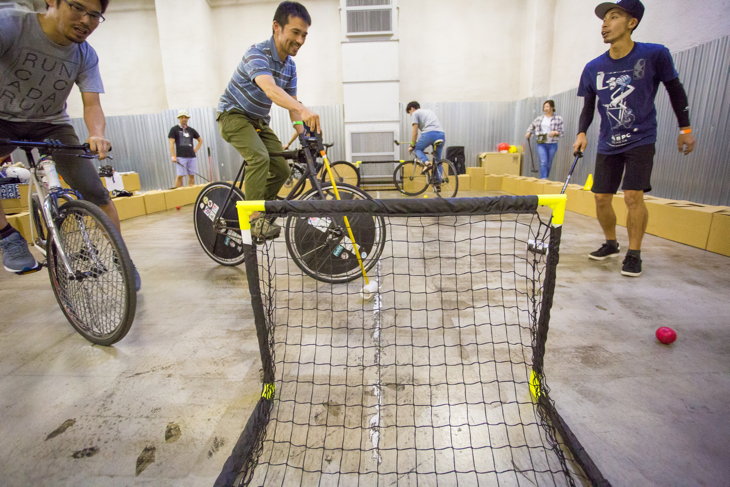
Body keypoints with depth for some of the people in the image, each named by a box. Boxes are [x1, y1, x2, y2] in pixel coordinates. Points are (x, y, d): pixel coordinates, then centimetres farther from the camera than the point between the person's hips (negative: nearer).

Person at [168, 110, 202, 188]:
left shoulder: (191, 130, 16)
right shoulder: (174, 129, 5)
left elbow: (200, 140, 27)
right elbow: (171, 143, -1)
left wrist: (196, 149, 13)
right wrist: (173, 156, -10)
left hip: (191, 156, 4)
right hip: (180, 157, -4)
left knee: (192, 175, 2)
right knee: (180, 175, -8)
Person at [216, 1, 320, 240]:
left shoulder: (290, 65, 0)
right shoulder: (257, 53, -24)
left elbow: (292, 102, -1)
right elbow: (270, 89, -44)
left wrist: (304, 135, -18)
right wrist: (303, 110, -61)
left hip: (258, 121, 7)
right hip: (233, 114, -7)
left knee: (281, 169, -2)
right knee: (259, 157, -32)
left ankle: (260, 213, 14)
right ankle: (255, 219, -26)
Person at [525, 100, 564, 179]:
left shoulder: (558, 118, 0)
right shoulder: (539, 118, 6)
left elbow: (561, 132, 1)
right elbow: (532, 125, 25)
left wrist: (555, 132, -18)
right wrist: (529, 132, 9)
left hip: (552, 144, 0)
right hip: (541, 144, 0)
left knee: (549, 164, 7)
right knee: (543, 162, -14)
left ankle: (544, 179, 19)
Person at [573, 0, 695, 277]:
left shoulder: (655, 55, -7)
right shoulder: (593, 68, 0)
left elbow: (675, 89, 4)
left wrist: (685, 128, 5)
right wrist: (582, 133, -7)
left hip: (641, 140, -3)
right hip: (608, 144, 3)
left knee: (633, 196, -15)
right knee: (601, 198, 1)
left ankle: (634, 254, 1)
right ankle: (611, 244, 23)